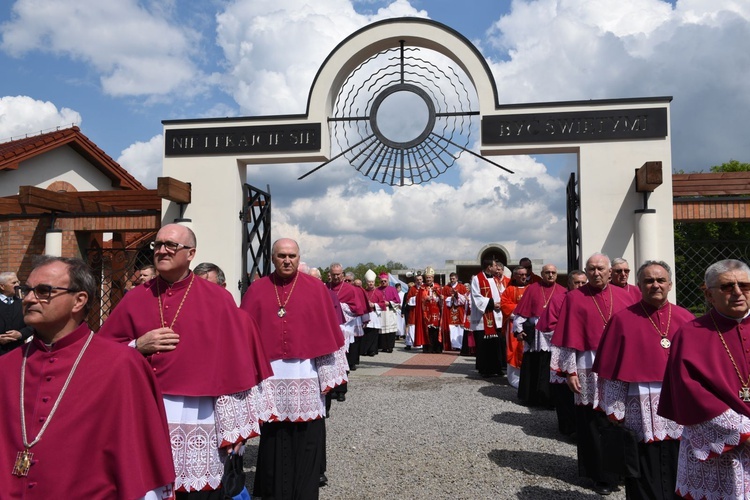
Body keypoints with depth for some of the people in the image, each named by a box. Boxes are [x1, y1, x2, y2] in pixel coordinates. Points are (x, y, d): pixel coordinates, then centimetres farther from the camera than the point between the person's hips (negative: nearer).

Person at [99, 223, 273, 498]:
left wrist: (234, 427, -6)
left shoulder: (218, 300, -4)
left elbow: (234, 365, -4)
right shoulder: (134, 299, 6)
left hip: (199, 420, -2)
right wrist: (138, 346, -9)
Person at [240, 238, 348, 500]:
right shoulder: (257, 290, 4)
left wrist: (329, 375, -2)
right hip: (271, 375, 1)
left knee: (306, 439, 5)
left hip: (306, 376, -1)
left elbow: (328, 332, 0)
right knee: (273, 438, 10)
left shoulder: (316, 288, 0)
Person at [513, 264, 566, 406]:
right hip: (535, 334, 0)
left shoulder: (563, 292, 7)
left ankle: (552, 397, 11)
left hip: (556, 335, 0)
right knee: (533, 367, 7)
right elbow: (522, 310, 2)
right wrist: (518, 329, -3)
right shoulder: (532, 289, 5)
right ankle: (531, 397, 19)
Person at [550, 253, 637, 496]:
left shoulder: (623, 296, 7)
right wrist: (570, 371, -8)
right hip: (589, 369, -3)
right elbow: (570, 338, -5)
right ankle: (601, 475, 18)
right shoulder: (575, 298, -3)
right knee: (594, 423, 5)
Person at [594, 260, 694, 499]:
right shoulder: (623, 320, -5)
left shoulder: (686, 319, 4)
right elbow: (612, 371, -5)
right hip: (642, 413, -3)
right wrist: (615, 412, -6)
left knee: (678, 476, 14)